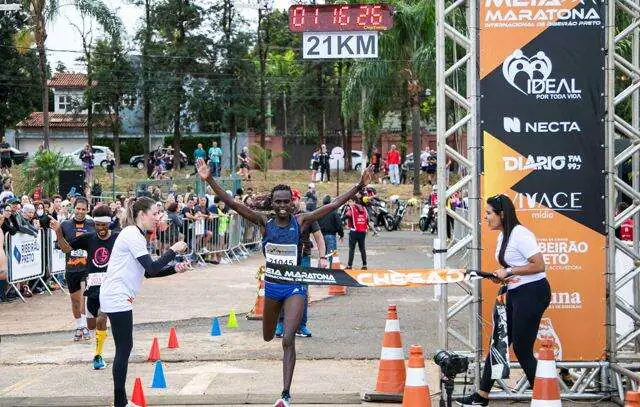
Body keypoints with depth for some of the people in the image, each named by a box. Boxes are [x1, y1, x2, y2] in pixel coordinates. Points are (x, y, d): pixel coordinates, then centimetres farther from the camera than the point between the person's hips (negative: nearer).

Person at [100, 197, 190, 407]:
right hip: (117, 298, -10)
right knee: (124, 348, -6)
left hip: (118, 297, 10)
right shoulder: (132, 235, -15)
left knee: (124, 348, 12)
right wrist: (173, 250, -11)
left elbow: (148, 272, 16)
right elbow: (152, 268, -20)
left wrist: (174, 268, 5)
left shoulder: (136, 235, 15)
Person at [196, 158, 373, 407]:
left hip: (294, 287, -3)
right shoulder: (264, 222, -5)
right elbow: (231, 203, -12)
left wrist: (359, 187, -16)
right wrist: (210, 180, -21)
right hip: (272, 286, 3)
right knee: (268, 337, 21)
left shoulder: (300, 222, -6)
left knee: (288, 340, -16)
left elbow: (334, 205, -8)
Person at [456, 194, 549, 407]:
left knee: (522, 350, -6)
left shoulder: (520, 234, -17)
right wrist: (501, 275, 6)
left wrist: (508, 271, -17)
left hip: (533, 293, -10)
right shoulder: (503, 236, 14)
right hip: (514, 293, 10)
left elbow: (538, 265, -22)